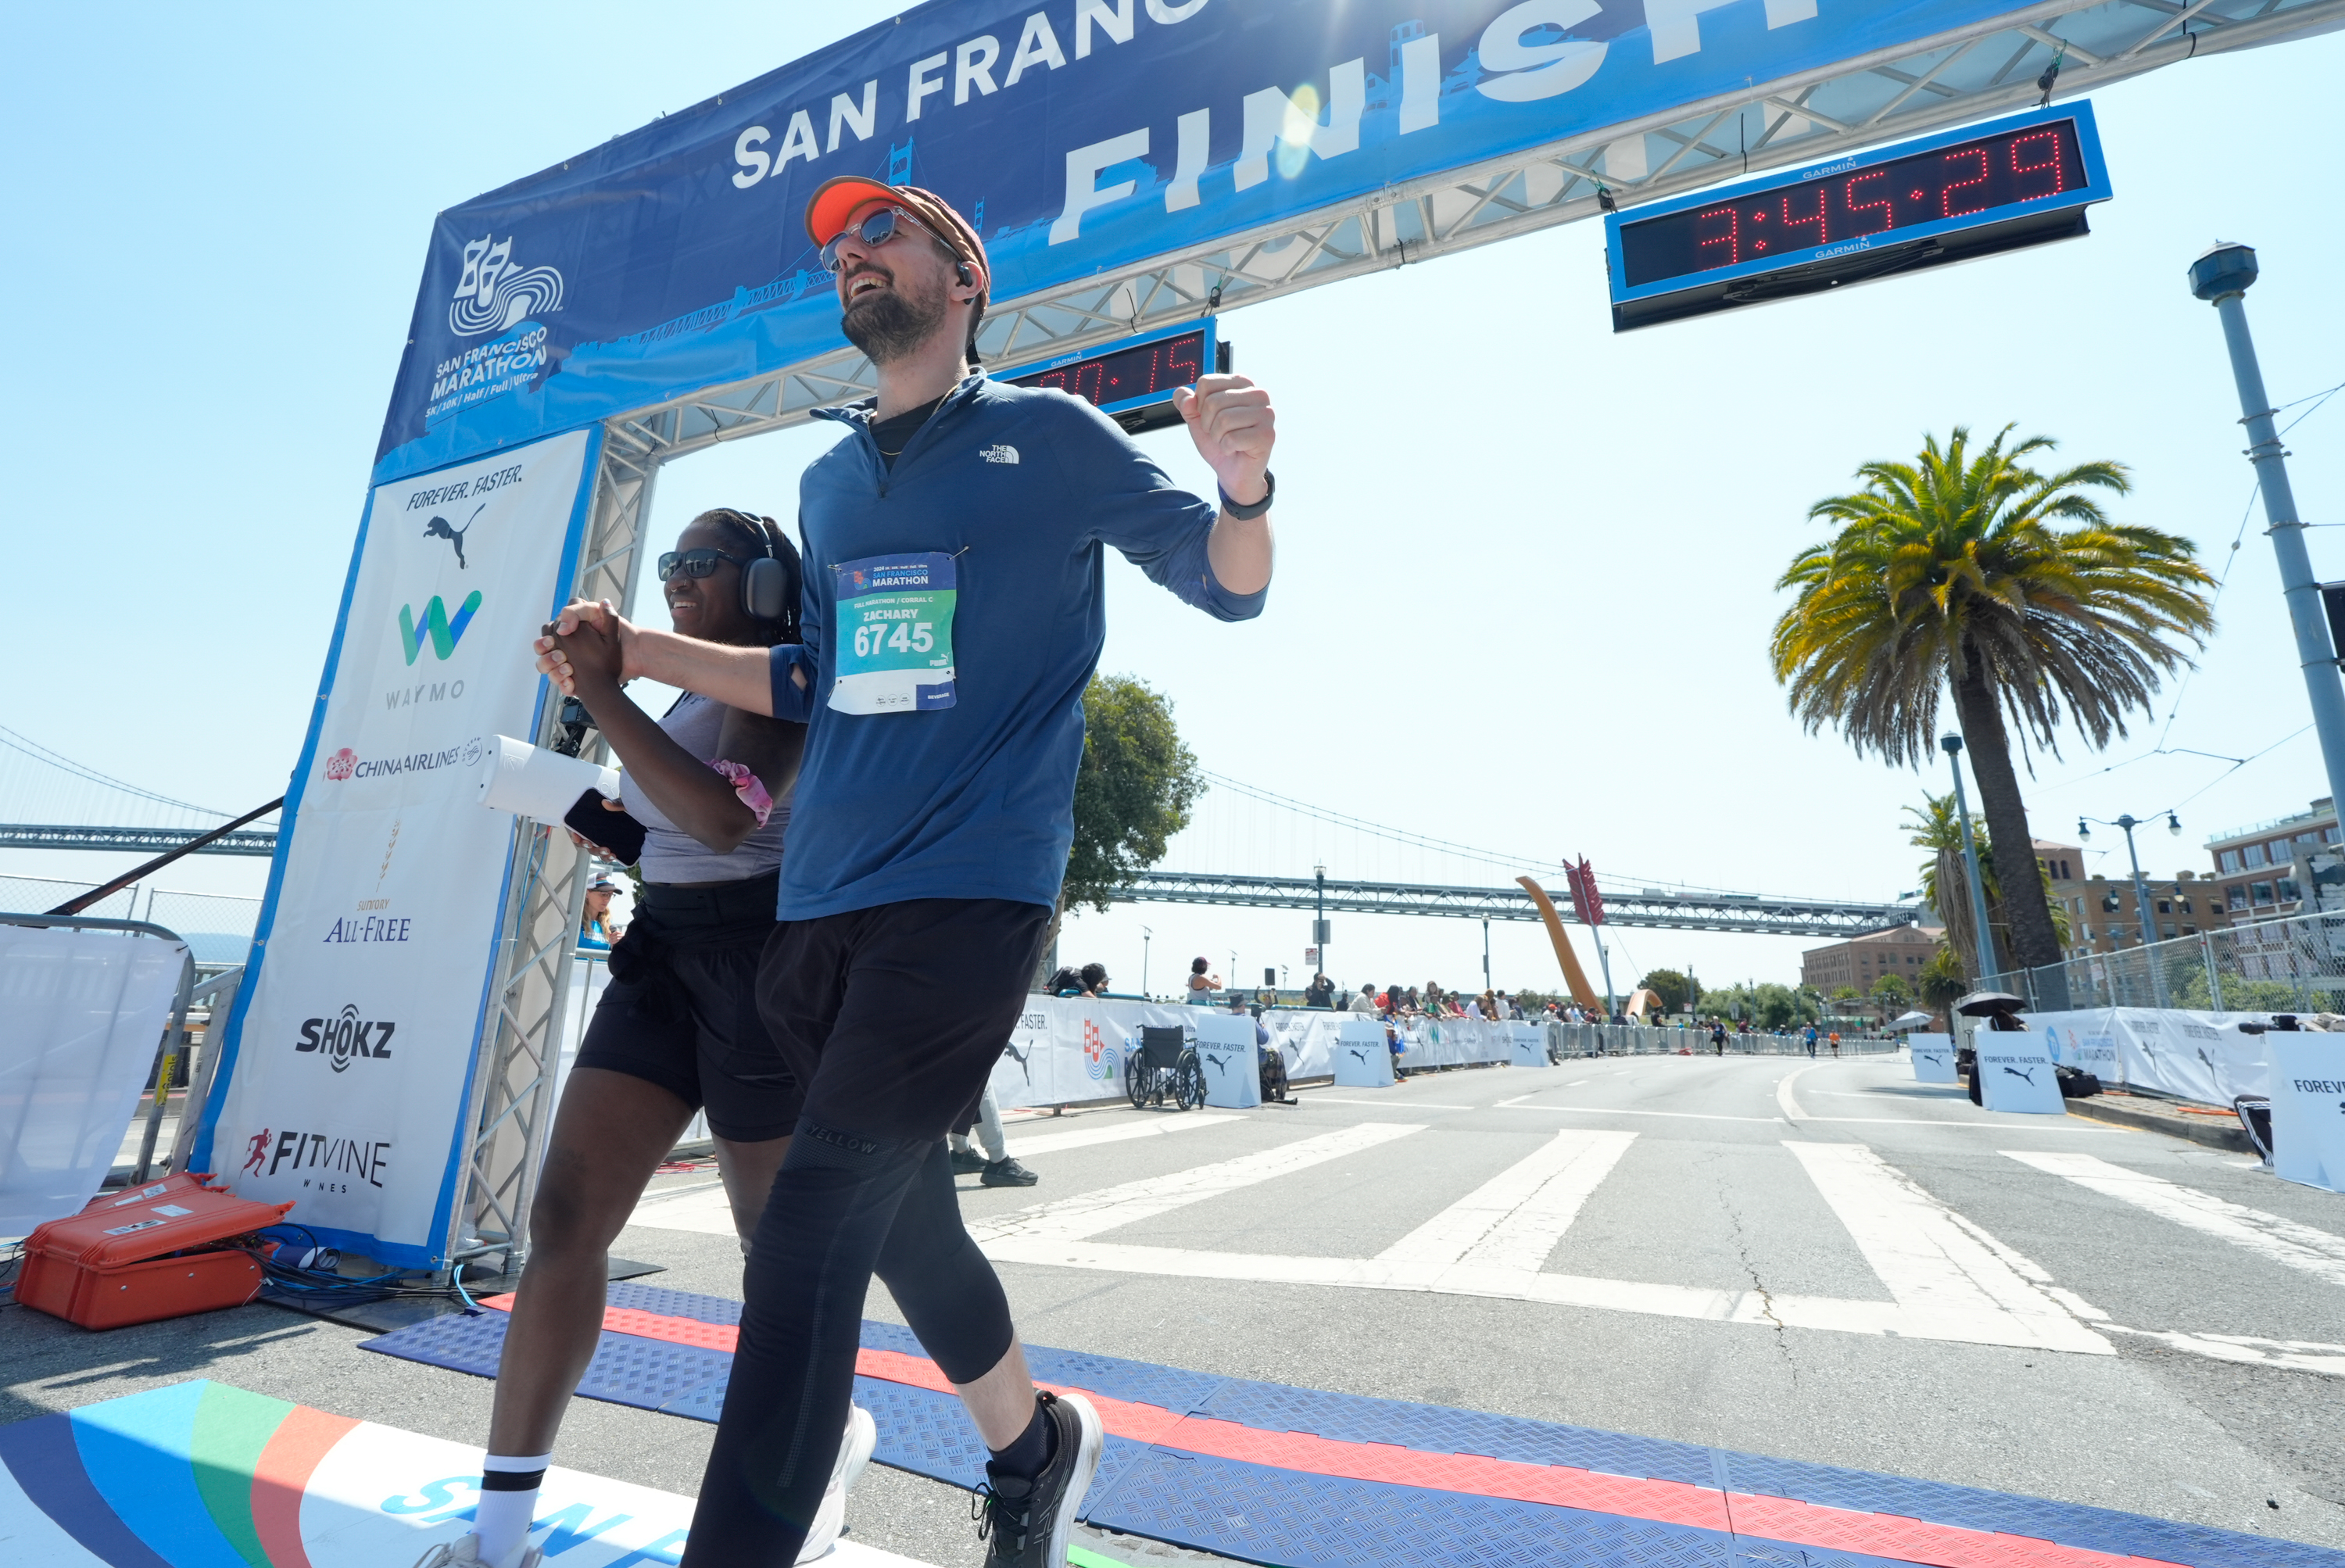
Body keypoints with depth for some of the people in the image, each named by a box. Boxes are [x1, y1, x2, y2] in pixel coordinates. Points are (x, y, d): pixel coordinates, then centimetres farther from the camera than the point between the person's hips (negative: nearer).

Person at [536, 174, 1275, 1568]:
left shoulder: (1052, 435, 3)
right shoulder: (828, 481, 19)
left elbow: (1231, 586, 4)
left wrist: (1244, 490, -17)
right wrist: (633, 650, 16)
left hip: (968, 893, -6)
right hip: (819, 904, 7)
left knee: (812, 1237, -12)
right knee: (898, 1218, 16)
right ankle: (1035, 1449, 40)